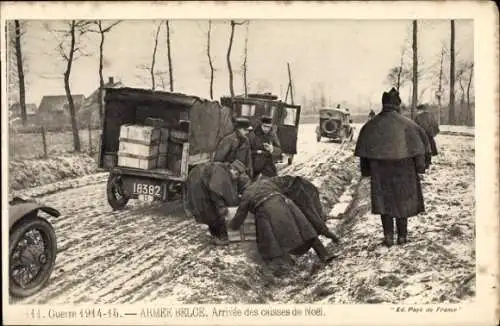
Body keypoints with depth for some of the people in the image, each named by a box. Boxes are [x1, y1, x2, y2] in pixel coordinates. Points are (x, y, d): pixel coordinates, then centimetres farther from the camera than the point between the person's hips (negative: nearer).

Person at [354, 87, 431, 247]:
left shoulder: (371, 125, 0)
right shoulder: (405, 124, -8)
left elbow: (364, 150, 4)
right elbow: (420, 137, -10)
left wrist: (366, 170, 13)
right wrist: (421, 165, -2)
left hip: (380, 170, 1)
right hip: (403, 169, -1)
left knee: (385, 201, 10)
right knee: (403, 200, 12)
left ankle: (388, 236, 3)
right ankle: (402, 235, 18)